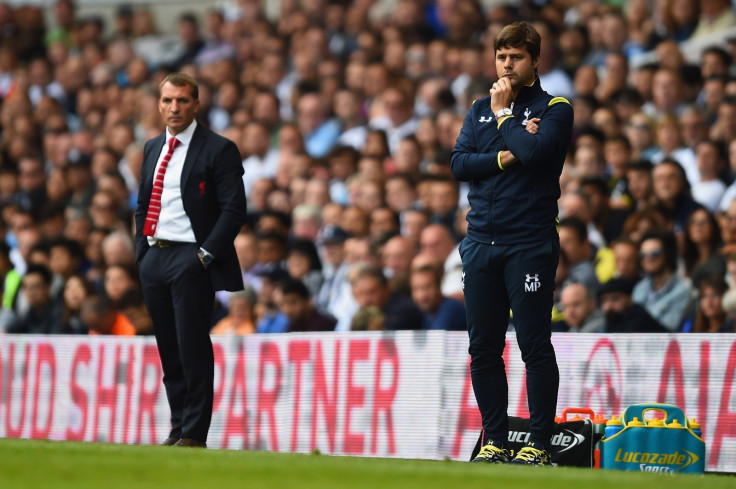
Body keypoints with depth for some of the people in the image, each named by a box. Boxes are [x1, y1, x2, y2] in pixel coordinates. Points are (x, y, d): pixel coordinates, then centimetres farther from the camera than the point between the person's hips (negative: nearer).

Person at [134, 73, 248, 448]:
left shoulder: (218, 150, -5)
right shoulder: (153, 149, 16)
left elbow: (234, 210, -9)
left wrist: (206, 255, -14)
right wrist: (142, 249, 12)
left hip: (191, 260, -7)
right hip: (154, 258, 7)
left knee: (193, 350, -8)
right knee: (168, 349, 9)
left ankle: (194, 434, -5)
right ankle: (178, 428, 15)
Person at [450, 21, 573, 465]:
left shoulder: (555, 109, 1)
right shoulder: (480, 110, 16)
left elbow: (534, 152, -17)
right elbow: (459, 163, 3)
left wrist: (504, 114, -4)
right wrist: (504, 158, -10)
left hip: (530, 243, -5)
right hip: (481, 242, 5)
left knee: (535, 347, -4)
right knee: (484, 349, 6)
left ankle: (540, 444, 0)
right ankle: (496, 440, 14)